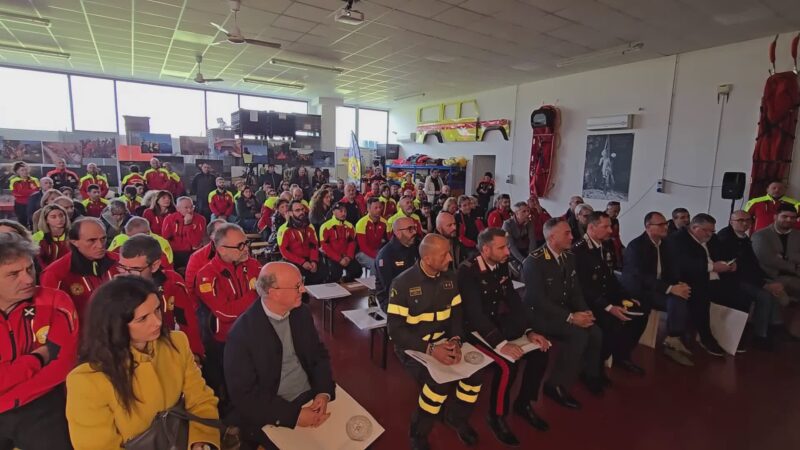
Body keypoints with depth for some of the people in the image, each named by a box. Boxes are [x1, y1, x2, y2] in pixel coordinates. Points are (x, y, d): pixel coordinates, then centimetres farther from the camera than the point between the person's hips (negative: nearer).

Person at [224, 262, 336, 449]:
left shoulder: (302, 313, -1)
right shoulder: (242, 333, -17)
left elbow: (320, 354, 6)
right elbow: (244, 395, -15)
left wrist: (324, 392, -12)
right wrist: (293, 415, -21)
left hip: (312, 398, 5)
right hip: (273, 416, -4)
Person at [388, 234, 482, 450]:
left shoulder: (450, 278, 0)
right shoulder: (403, 283, -17)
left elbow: (457, 314, 3)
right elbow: (395, 329, -19)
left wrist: (456, 341, -19)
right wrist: (430, 349, -28)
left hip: (443, 342, 5)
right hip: (412, 346, -5)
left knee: (475, 372, -15)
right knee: (439, 382, -29)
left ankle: (456, 417, 19)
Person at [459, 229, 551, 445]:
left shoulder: (502, 266, 1)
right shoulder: (467, 271, -22)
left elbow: (513, 299, 4)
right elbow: (475, 313, -28)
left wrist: (530, 331, -8)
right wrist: (500, 344, -36)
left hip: (498, 323, 7)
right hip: (475, 328, -7)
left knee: (540, 350, -6)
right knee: (508, 364, -27)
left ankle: (523, 403, 16)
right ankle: (496, 416, 0)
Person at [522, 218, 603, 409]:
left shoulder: (569, 256, 5)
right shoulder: (534, 261, -20)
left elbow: (575, 289, 10)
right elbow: (538, 300, -24)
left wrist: (584, 311, -9)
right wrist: (570, 317, -25)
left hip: (564, 312, 7)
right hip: (539, 314, -7)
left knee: (595, 333, -13)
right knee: (579, 335, -26)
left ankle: (589, 373, 18)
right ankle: (556, 384, -9)